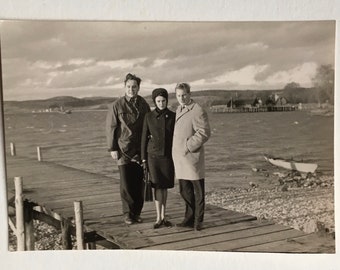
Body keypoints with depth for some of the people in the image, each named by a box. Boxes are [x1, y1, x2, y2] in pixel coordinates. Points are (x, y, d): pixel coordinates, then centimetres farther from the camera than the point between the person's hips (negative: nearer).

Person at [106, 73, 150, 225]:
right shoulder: (116, 105, -3)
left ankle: (137, 213, 16)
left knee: (139, 183, 4)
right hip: (123, 150, -3)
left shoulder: (143, 104, 7)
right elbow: (110, 128, -1)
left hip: (140, 150, 3)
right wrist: (112, 148, -5)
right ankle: (127, 214, 12)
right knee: (126, 184, -1)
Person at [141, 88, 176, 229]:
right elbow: (144, 138, 0)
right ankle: (159, 218, 1)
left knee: (164, 186, 7)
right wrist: (144, 158, -2)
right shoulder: (149, 116, -3)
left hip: (168, 156, 1)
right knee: (157, 186, -5)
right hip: (153, 155, -1)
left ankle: (163, 216, 16)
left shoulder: (172, 116, 0)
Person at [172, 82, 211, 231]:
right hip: (179, 157, 8)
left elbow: (204, 133, -17)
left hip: (192, 156, -8)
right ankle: (189, 218, 24)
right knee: (185, 191, 13)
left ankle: (198, 221, 13)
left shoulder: (198, 111, -12)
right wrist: (176, 150, 12)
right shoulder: (179, 110, 13)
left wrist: (188, 146, -17)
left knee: (198, 191, 3)